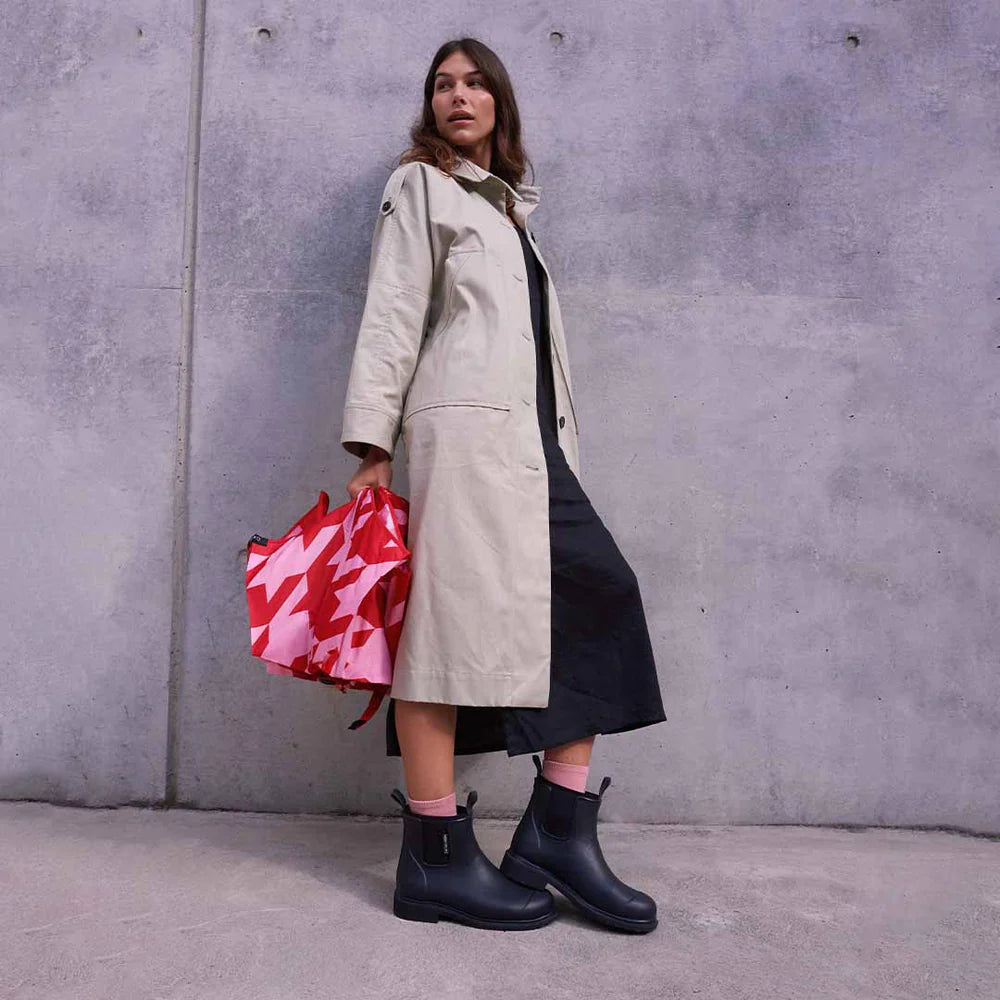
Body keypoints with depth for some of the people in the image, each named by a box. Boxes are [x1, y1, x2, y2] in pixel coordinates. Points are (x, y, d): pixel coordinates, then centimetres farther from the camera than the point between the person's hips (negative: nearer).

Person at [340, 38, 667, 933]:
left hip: (529, 434, 7)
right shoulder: (422, 186, 11)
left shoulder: (508, 206, 30)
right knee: (449, 619, -9)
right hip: (465, 425, -7)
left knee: (599, 600, -3)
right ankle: (436, 860, -2)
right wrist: (373, 440, -9)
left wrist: (557, 445, 17)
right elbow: (391, 315, 0)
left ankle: (558, 831, 1)